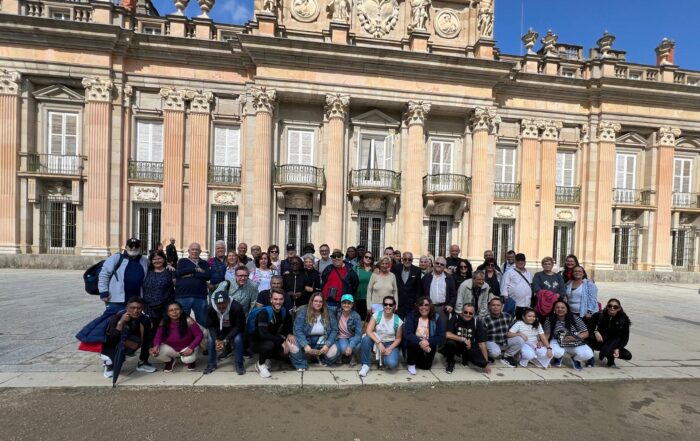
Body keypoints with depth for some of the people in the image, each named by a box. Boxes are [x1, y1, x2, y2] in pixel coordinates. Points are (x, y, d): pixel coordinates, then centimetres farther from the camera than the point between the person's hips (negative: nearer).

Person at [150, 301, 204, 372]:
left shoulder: (188, 321, -23)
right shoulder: (164, 323, -13)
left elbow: (200, 335, -21)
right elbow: (158, 337, -12)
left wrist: (191, 348, -34)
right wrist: (156, 346, -36)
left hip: (186, 348, -3)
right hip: (171, 349, 4)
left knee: (187, 359, -34)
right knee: (156, 353, -24)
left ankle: (191, 361, 8)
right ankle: (170, 361, 12)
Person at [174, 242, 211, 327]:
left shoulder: (204, 263, 13)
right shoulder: (182, 261, 12)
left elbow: (207, 275, -5)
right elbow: (178, 273, -8)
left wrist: (191, 274, -10)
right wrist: (196, 269, -8)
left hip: (200, 297, 1)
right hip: (183, 296, -1)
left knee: (202, 322, 8)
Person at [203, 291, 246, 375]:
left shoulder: (236, 307, -35)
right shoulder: (211, 308, -25)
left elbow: (238, 326, -28)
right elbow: (210, 326, -13)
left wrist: (225, 340, -36)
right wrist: (216, 340, -29)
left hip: (234, 329, -3)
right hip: (219, 329, 3)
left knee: (238, 339, -29)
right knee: (210, 340, -19)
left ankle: (239, 364, -9)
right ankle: (211, 364, 3)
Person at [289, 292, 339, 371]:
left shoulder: (329, 313, -1)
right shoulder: (302, 312, -8)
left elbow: (334, 330, -4)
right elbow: (298, 330, -15)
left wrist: (327, 344, -19)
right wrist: (305, 345, -28)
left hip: (323, 343, 2)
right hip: (306, 341, -2)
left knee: (333, 350, -26)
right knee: (293, 346, -31)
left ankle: (323, 359, 9)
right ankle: (301, 365, -3)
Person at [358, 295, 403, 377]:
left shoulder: (398, 321, -10)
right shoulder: (376, 315, -11)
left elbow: (398, 339, -1)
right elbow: (368, 331, -20)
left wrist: (389, 349, -18)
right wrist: (379, 343, -32)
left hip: (390, 344, -1)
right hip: (376, 341, 1)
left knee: (392, 364, -29)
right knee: (366, 338, -32)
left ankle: (385, 359, 10)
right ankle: (366, 365, -16)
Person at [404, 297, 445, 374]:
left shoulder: (436, 318, -9)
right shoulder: (411, 316, -13)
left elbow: (441, 337, -13)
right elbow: (408, 334, -21)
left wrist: (428, 342, -29)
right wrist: (420, 342, -37)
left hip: (428, 345, 2)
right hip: (415, 343, -2)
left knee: (426, 366, -8)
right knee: (413, 344, -32)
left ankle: (420, 359, 28)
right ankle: (411, 364, -3)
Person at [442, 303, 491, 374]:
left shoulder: (476, 323, -10)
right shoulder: (455, 319, -15)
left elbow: (482, 343, -10)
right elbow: (448, 335, -26)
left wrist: (486, 363, -12)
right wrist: (464, 339, -26)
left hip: (469, 347, 2)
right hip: (456, 345, -2)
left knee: (482, 362, -22)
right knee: (450, 342, -36)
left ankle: (465, 358, 12)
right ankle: (450, 363, -5)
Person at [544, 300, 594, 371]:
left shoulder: (575, 318, -12)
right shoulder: (550, 319, -13)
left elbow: (586, 333, -8)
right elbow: (547, 334, -6)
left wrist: (575, 337, -25)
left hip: (575, 344, 1)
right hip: (558, 342, -1)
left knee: (588, 355, -26)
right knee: (557, 352, -35)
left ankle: (575, 359, 13)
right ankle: (558, 357, 8)